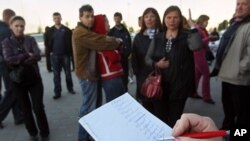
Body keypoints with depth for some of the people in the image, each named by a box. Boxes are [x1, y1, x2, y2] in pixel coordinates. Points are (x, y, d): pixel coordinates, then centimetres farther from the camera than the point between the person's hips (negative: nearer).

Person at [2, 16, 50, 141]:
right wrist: (27, 55, -17)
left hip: (34, 78, 0)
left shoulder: (30, 40, 1)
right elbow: (8, 59, -15)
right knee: (26, 108, 12)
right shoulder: (6, 42, 0)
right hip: (18, 81, 1)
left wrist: (19, 61, -21)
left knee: (38, 107, -1)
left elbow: (38, 55, -13)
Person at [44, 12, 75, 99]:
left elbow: (71, 42, -1)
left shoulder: (67, 30, 0)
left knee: (68, 73, 9)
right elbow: (47, 42, 12)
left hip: (65, 55, -1)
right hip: (55, 56, 1)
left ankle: (70, 88, 26)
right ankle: (57, 92, 11)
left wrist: (70, 52, -7)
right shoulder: (50, 31, 6)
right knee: (56, 75, 4)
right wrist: (50, 51, 3)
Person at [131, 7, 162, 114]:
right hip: (143, 78, 2)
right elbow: (134, 58, 6)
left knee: (159, 107, 4)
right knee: (146, 107, 11)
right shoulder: (139, 37, 6)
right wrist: (137, 73, -1)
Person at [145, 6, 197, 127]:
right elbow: (147, 58, 6)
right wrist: (156, 64, -12)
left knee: (174, 121, 12)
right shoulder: (158, 37, 5)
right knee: (160, 119, 17)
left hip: (179, 86, -3)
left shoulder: (186, 36, -5)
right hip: (160, 85, 3)